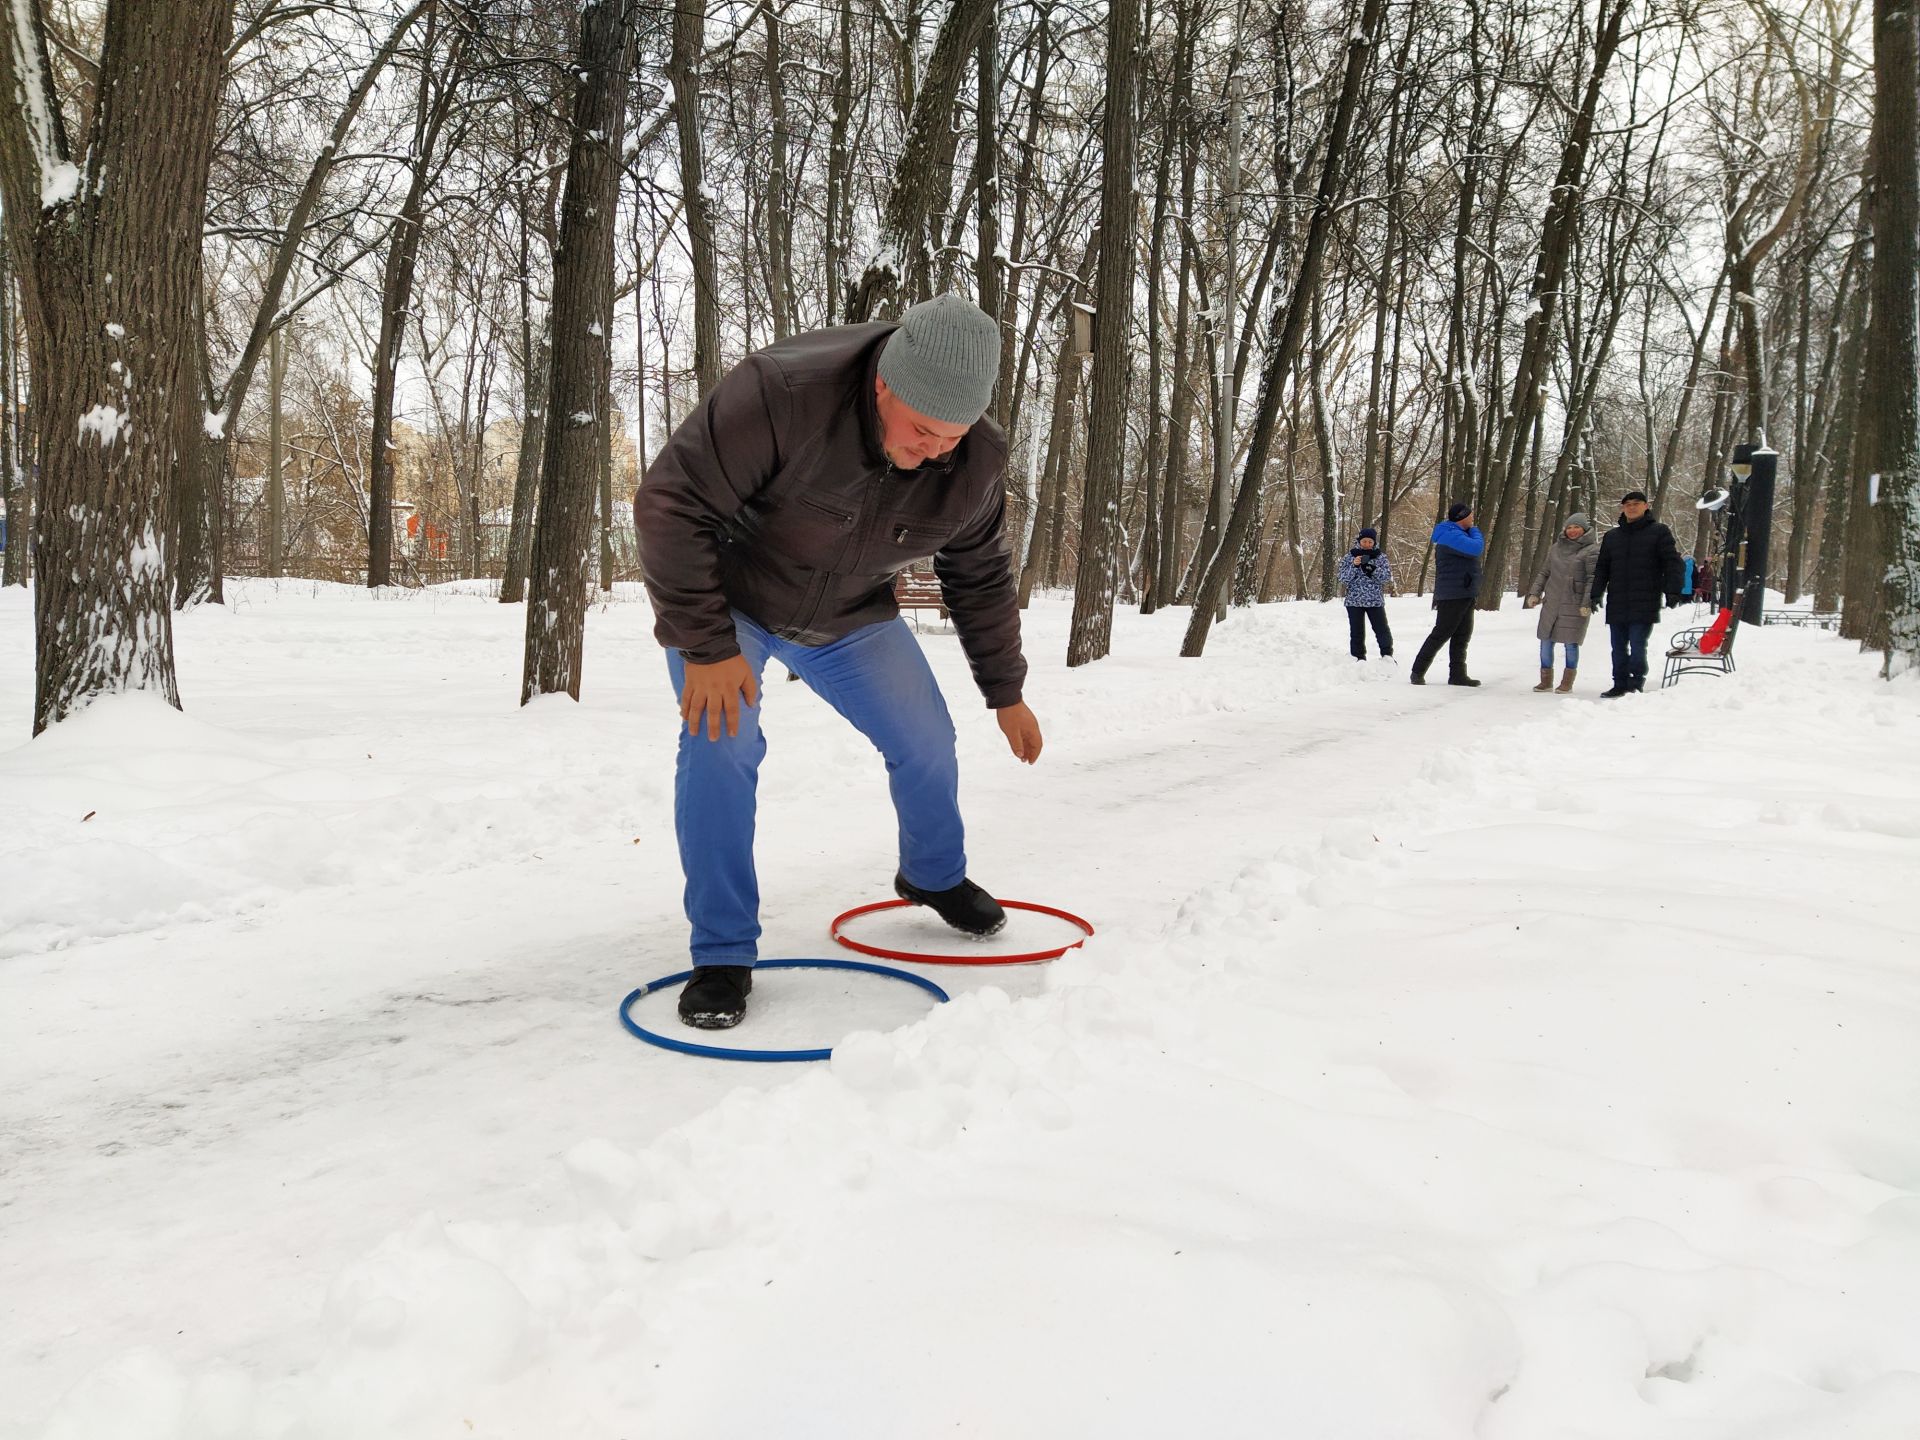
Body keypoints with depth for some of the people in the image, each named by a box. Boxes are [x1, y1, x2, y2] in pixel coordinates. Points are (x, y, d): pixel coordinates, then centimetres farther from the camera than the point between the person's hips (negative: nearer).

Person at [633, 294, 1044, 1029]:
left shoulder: (976, 463, -19)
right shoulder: (781, 394, -38)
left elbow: (981, 579, -1)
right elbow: (669, 504, -33)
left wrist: (1006, 692, 5)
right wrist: (705, 645, -33)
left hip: (850, 618, 5)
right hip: (726, 596, -4)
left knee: (925, 742, 4)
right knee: (720, 744, -24)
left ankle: (934, 875, 37)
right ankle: (721, 956, -9)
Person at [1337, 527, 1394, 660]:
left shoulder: (1381, 556, 5)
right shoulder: (1349, 557, 5)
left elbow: (1387, 577, -3)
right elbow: (1344, 579, -2)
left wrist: (1373, 570, -20)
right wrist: (1354, 565, -18)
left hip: (1375, 600, 0)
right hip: (1354, 601, 0)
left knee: (1382, 629, -4)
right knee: (1357, 632, 4)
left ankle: (1387, 655, 9)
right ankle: (1358, 658, 13)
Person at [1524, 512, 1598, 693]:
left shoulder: (1592, 550, -4)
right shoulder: (1556, 548, 13)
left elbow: (1593, 579, -10)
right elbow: (1544, 573, 19)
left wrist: (1587, 603, -18)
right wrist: (1535, 592, 9)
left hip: (1575, 605, -5)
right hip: (1551, 603, 5)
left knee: (1571, 643, -2)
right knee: (1545, 640, 7)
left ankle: (1567, 682, 12)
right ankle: (1546, 680, 18)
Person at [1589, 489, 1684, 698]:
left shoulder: (1659, 532, 3)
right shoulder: (1612, 536, 16)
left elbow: (1672, 564, -2)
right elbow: (1601, 568, 19)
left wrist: (1672, 592, -11)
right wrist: (1596, 594, 10)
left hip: (1644, 605, -5)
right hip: (1617, 605, 5)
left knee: (1637, 646, -10)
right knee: (1618, 648, 7)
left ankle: (1636, 686, -3)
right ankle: (1620, 686, 14)